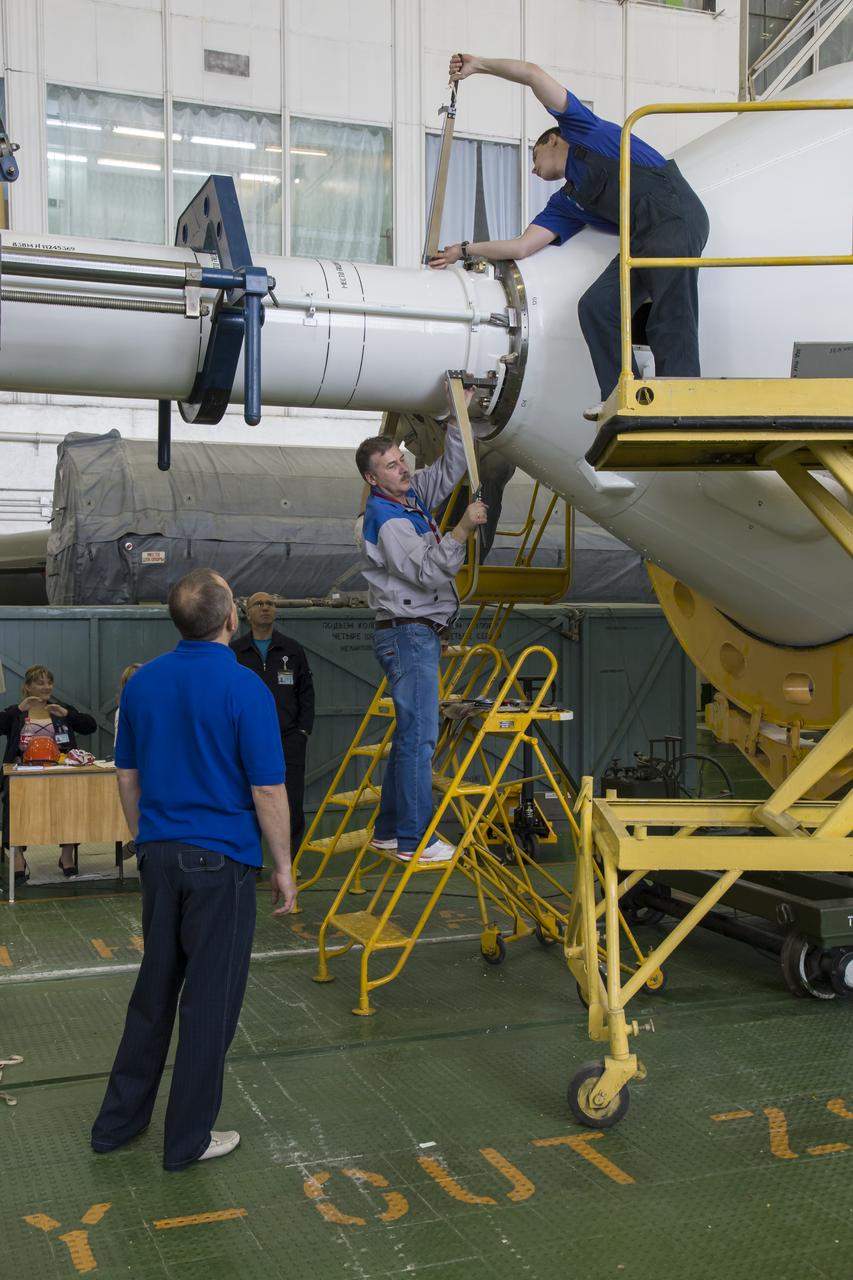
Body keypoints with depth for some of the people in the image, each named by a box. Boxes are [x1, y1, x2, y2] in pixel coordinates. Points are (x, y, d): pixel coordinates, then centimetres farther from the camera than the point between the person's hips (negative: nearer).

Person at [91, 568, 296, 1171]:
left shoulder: (142, 682, 3)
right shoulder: (244, 687, -16)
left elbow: (127, 776, 10)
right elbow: (268, 791, -14)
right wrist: (283, 866, -4)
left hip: (159, 854, 6)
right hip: (221, 861, -6)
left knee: (155, 987, 18)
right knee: (211, 999, 5)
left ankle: (119, 1120, 27)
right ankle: (189, 1139, 16)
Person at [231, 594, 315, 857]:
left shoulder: (293, 650, 12)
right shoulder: (234, 652, 8)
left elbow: (306, 692, 12)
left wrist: (303, 730, 3)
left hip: (289, 739, 1)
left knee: (292, 804, -2)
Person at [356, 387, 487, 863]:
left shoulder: (413, 495, 12)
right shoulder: (387, 520, -15)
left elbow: (449, 470, 24)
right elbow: (429, 572, -21)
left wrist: (460, 417, 14)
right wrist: (464, 529, -21)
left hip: (420, 634, 10)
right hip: (409, 634, -10)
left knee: (412, 734, 12)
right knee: (419, 735, -10)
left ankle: (389, 830, 19)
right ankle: (414, 840, -6)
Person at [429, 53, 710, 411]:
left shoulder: (582, 130, 16)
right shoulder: (565, 203, 28)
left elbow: (533, 74, 11)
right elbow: (521, 247, 24)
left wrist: (478, 65, 20)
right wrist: (464, 250, 29)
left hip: (673, 212, -8)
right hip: (642, 239, 8)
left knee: (669, 319, -18)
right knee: (596, 306, -3)